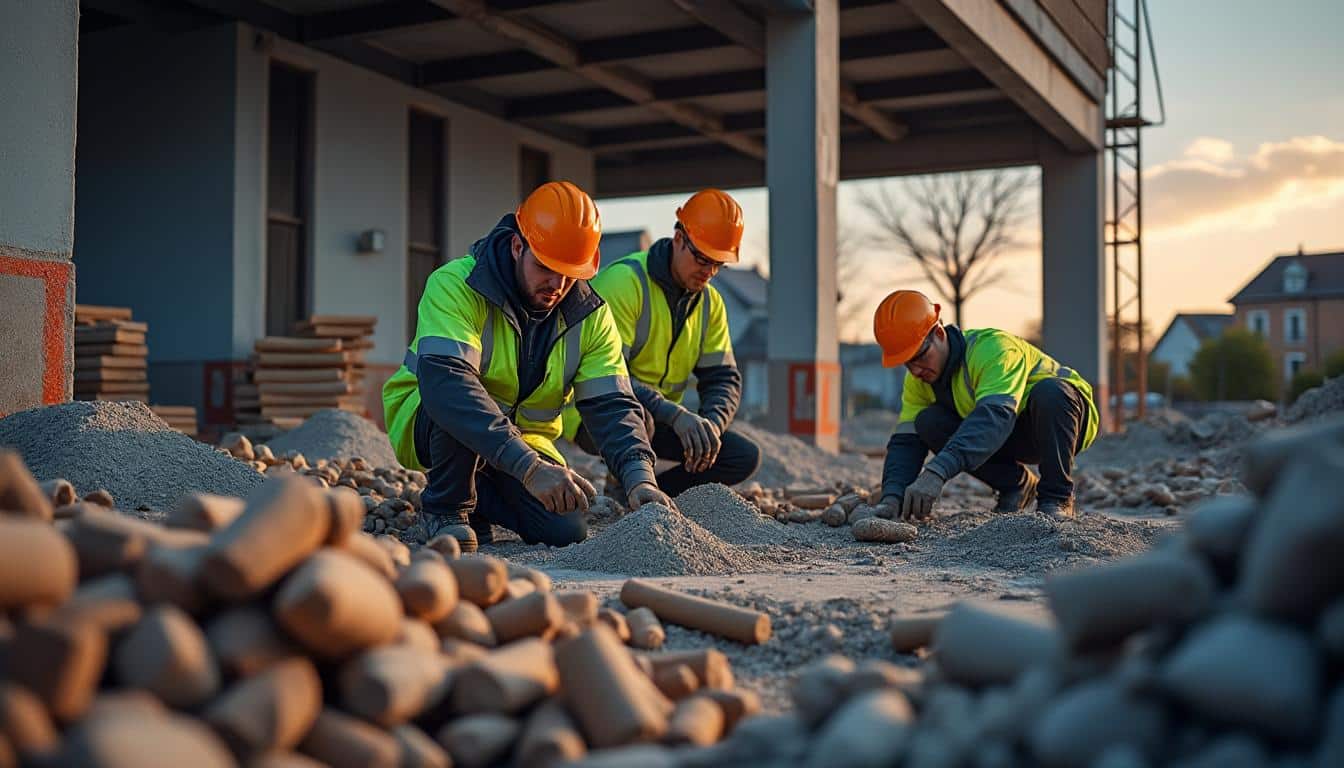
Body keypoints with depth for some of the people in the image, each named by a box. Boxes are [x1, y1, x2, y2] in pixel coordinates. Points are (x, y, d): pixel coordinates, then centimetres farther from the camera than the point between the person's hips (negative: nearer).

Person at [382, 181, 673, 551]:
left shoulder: (590, 315, -9)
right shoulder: (456, 285, -26)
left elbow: (612, 405, -13)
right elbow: (446, 384, -41)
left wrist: (640, 478, -33)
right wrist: (529, 466, -50)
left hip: (523, 437, 5)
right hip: (426, 421, -5)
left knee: (567, 531, -14)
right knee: (459, 399, -37)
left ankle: (480, 497, 16)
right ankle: (446, 508, -10)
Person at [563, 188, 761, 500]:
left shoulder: (710, 303, 4)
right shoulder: (624, 281, -20)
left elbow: (724, 378, 5)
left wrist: (712, 423, -19)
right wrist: (675, 415, -37)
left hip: (658, 421, 7)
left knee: (745, 457, -5)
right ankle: (623, 493, -9)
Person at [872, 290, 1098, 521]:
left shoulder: (993, 348, -33)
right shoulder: (918, 381, -10)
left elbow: (993, 417, -48)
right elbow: (905, 441, -13)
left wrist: (937, 472, -60)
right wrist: (891, 497, -33)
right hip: (1014, 439, 6)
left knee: (1048, 392, -40)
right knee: (928, 423, -19)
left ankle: (1057, 498, -20)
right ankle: (1016, 484, -2)